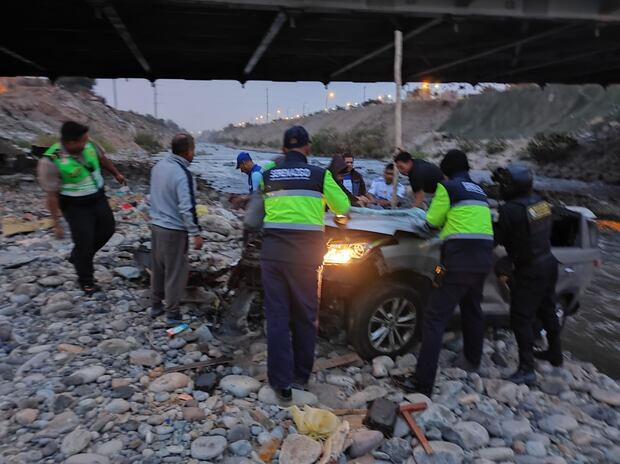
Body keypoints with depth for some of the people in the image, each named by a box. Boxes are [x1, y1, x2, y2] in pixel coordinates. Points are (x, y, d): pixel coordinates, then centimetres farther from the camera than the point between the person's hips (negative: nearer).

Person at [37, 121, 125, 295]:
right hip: (76, 207, -7)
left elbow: (102, 158, 12)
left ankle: (77, 257, 42)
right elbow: (52, 195, -22)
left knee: (107, 229, 21)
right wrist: (57, 223, -19)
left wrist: (116, 174, 22)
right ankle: (86, 281, 26)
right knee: (84, 242, 1)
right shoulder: (51, 162, -28)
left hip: (98, 198, 7)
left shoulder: (87, 145, -12)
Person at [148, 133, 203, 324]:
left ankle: (155, 306, 32)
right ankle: (172, 313, 15)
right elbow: (187, 208, -25)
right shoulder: (183, 174, -22)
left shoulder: (158, 166, 3)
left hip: (156, 225, 8)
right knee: (175, 272, 5)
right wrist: (196, 233, -18)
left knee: (158, 268, 20)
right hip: (174, 231, -8)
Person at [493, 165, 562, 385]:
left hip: (529, 271, -8)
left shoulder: (510, 211, -23)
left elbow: (494, 240, -18)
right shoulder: (540, 202, 2)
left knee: (521, 318, -4)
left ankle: (526, 369, -3)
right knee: (547, 311, 23)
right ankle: (555, 354, 41)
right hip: (548, 263, 9)